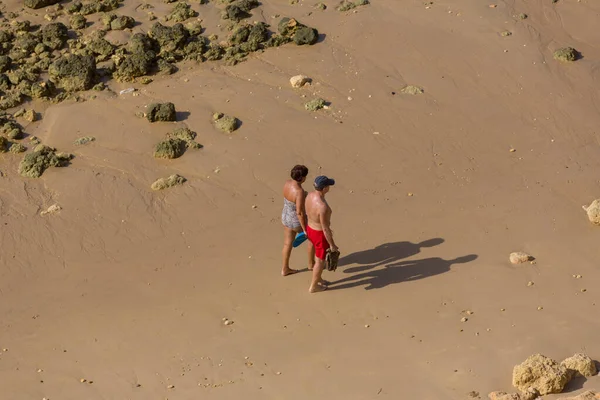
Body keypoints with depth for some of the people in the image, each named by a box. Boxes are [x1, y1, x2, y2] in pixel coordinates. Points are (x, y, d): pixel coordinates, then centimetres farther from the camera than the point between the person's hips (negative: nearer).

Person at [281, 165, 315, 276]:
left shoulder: (288, 182, -14)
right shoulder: (300, 192, -39)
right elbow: (299, 212, -33)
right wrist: (305, 229, -22)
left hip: (286, 217, 6)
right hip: (297, 221, -6)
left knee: (288, 244, 24)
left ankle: (285, 269, 38)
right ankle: (311, 263, 43)